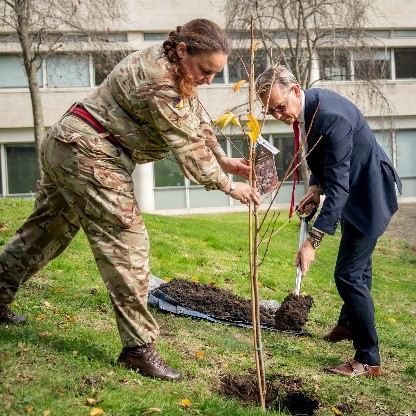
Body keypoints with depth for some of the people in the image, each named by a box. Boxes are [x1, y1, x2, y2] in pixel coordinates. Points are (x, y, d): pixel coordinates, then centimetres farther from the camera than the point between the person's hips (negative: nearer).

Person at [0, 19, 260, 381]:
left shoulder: (176, 69, 5)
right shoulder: (157, 80, -25)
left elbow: (198, 123, 14)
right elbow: (187, 146, -20)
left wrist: (224, 161, 6)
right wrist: (228, 186, -10)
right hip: (90, 155, -11)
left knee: (46, 231, 21)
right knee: (127, 242, -10)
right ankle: (139, 347, -6)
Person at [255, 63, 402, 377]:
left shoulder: (331, 117, -33)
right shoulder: (305, 107, -4)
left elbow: (339, 187, -35)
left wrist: (312, 241, -37)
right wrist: (316, 186, -7)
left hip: (370, 192, -10)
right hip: (351, 190, 10)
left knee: (349, 274, -12)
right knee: (357, 265, 26)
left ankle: (368, 360, -3)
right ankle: (349, 323, 46)